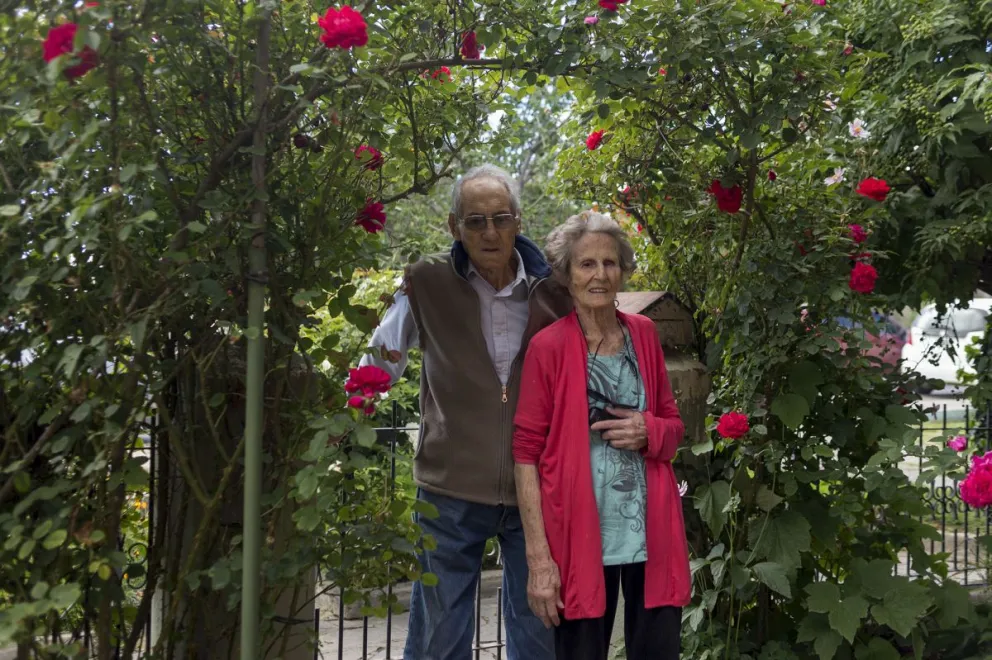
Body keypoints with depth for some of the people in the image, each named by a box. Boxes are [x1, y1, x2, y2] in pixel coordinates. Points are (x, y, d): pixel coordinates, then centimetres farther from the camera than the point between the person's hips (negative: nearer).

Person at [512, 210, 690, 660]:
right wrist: (539, 558, -13)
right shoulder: (548, 346, -7)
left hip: (652, 535, 4)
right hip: (580, 537, -3)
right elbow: (527, 452, -7)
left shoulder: (643, 334, 7)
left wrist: (648, 431, -8)